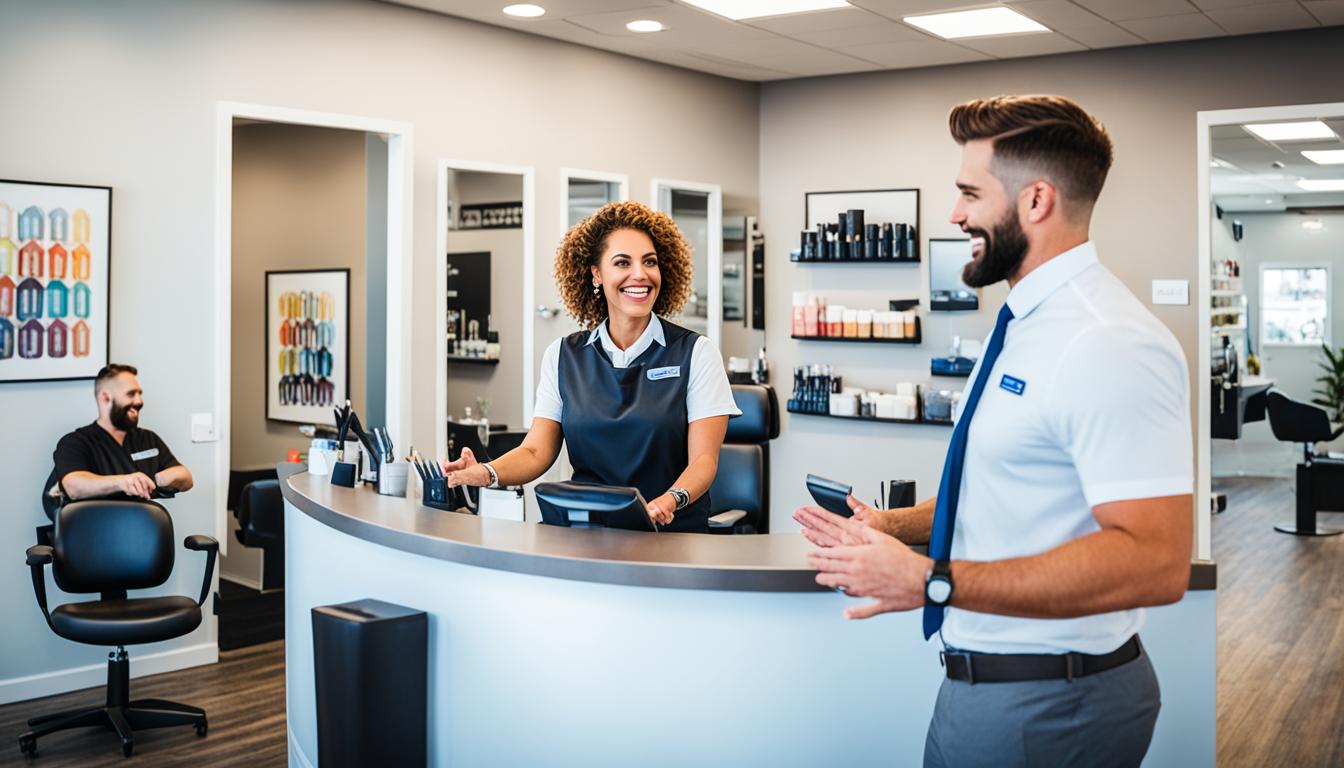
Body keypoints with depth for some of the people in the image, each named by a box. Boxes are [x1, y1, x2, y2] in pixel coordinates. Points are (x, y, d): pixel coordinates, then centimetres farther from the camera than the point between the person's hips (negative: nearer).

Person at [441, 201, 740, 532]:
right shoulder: (562, 355, 13)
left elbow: (703, 459, -3)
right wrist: (488, 473, -17)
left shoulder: (696, 353, 5)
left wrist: (670, 501, -26)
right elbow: (536, 451, 6)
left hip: (674, 534, -1)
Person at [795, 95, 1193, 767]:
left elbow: (1153, 563, -29)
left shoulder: (1109, 343, -22)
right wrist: (891, 526, 9)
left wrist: (932, 582, -28)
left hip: (1043, 710, -9)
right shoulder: (1030, 323, 9)